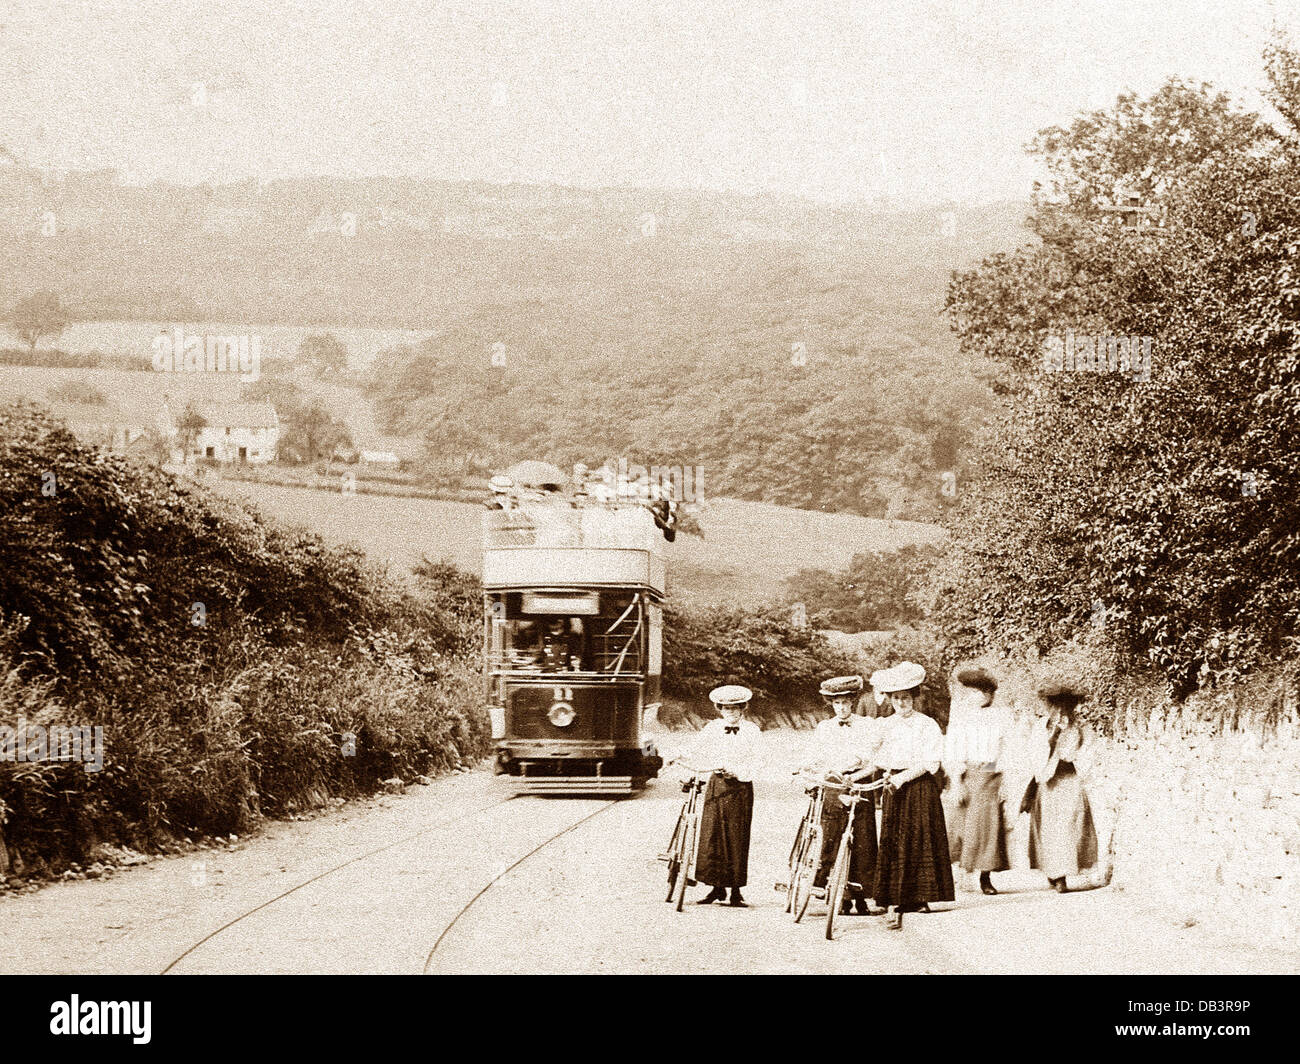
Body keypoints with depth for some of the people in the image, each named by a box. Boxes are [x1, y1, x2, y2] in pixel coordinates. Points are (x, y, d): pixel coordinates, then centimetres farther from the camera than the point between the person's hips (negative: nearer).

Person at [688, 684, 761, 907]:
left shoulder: (751, 730, 3)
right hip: (716, 784, 2)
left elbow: (753, 761, -4)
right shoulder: (712, 728, 10)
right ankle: (716, 887, 5)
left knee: (737, 840, -3)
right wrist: (716, 765, -10)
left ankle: (735, 891, 2)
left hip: (741, 786, -2)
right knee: (710, 837, -3)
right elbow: (696, 755, 7)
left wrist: (736, 771, -21)